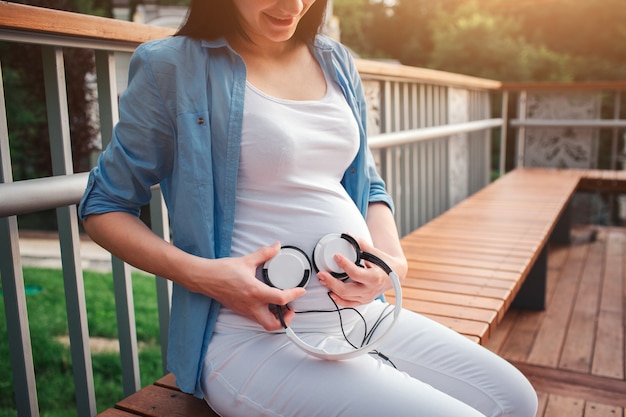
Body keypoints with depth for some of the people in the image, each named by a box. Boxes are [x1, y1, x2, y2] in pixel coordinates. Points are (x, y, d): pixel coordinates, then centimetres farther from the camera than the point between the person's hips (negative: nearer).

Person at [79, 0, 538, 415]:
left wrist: (392, 258, -4)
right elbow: (103, 208, 1)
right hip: (256, 335, -6)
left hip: (362, 313, 7)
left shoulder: (336, 61, 12)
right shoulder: (172, 69, -5)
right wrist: (200, 274, -17)